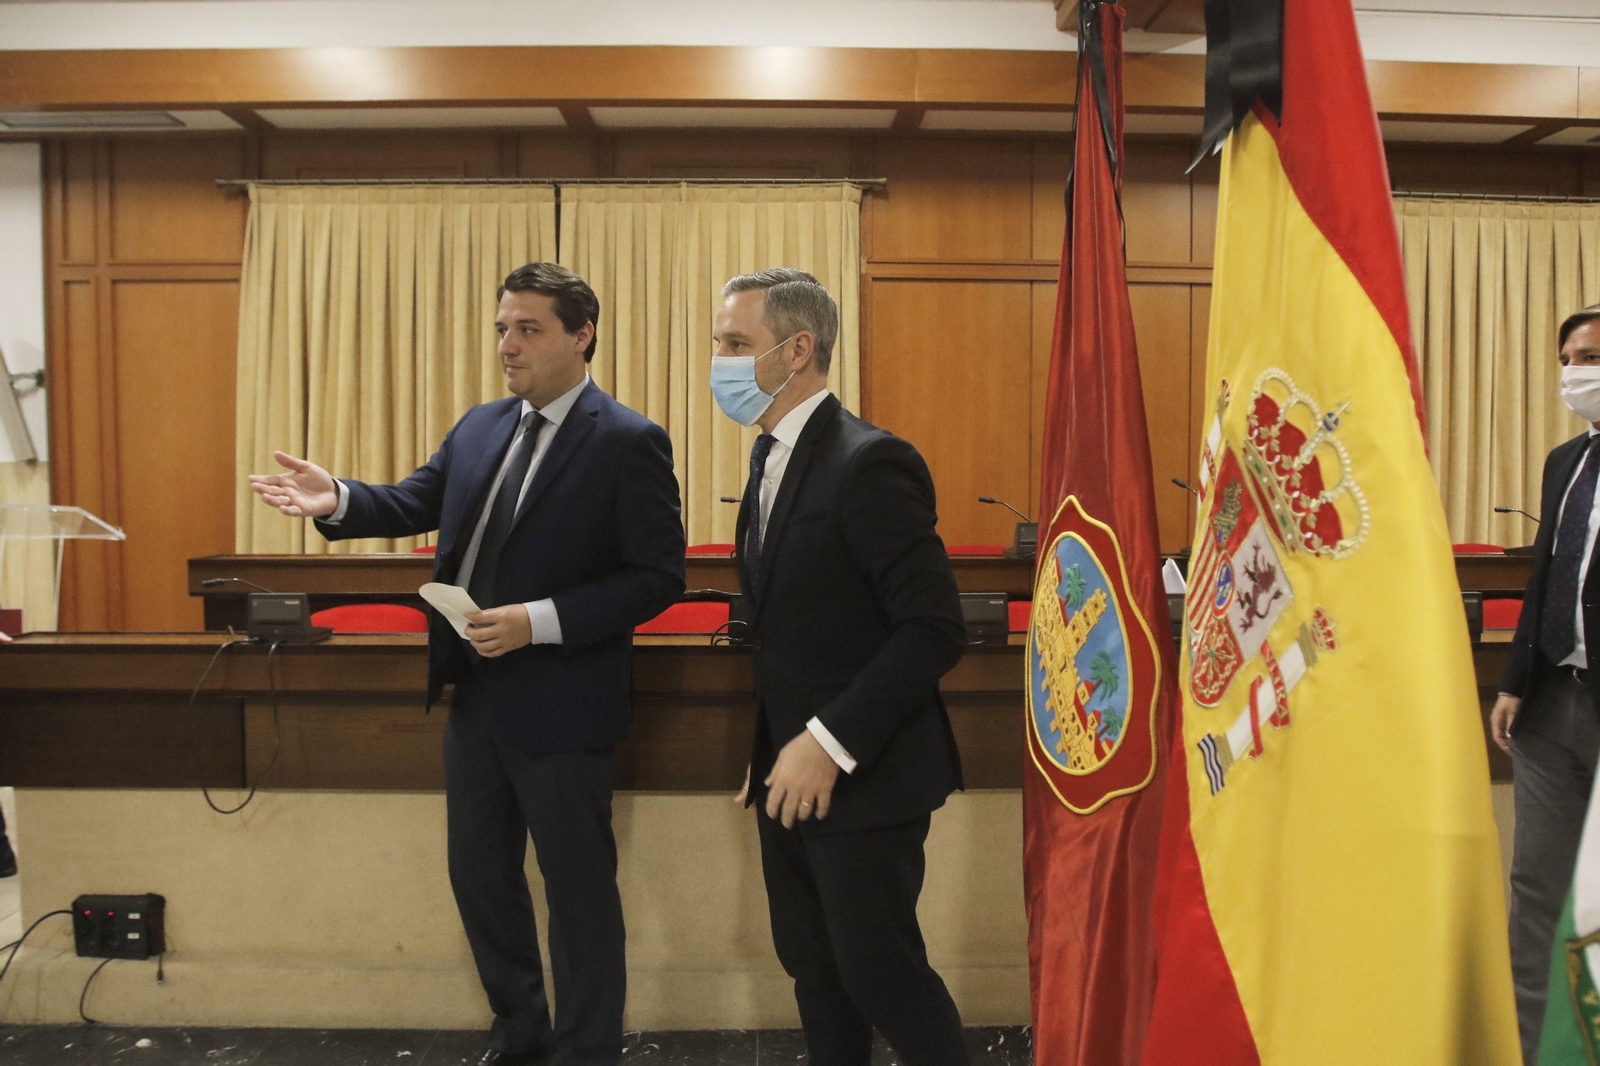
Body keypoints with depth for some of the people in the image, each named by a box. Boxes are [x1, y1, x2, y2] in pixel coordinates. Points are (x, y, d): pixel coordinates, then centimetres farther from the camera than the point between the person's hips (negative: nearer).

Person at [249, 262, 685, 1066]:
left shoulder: (629, 443, -14)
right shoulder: (479, 428, 7)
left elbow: (659, 577, -17)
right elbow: (414, 503, 13)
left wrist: (539, 622, -24)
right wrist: (337, 500, -7)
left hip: (557, 706, -7)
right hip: (475, 695, 8)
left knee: (579, 889, 8)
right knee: (479, 874, 20)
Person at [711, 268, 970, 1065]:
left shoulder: (868, 463, -19)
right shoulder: (773, 456, 9)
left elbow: (935, 629, -23)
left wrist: (831, 742, -23)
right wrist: (768, 745, 9)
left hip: (861, 778, -8)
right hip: (788, 771, 9)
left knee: (878, 972, 4)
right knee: (813, 968, 18)